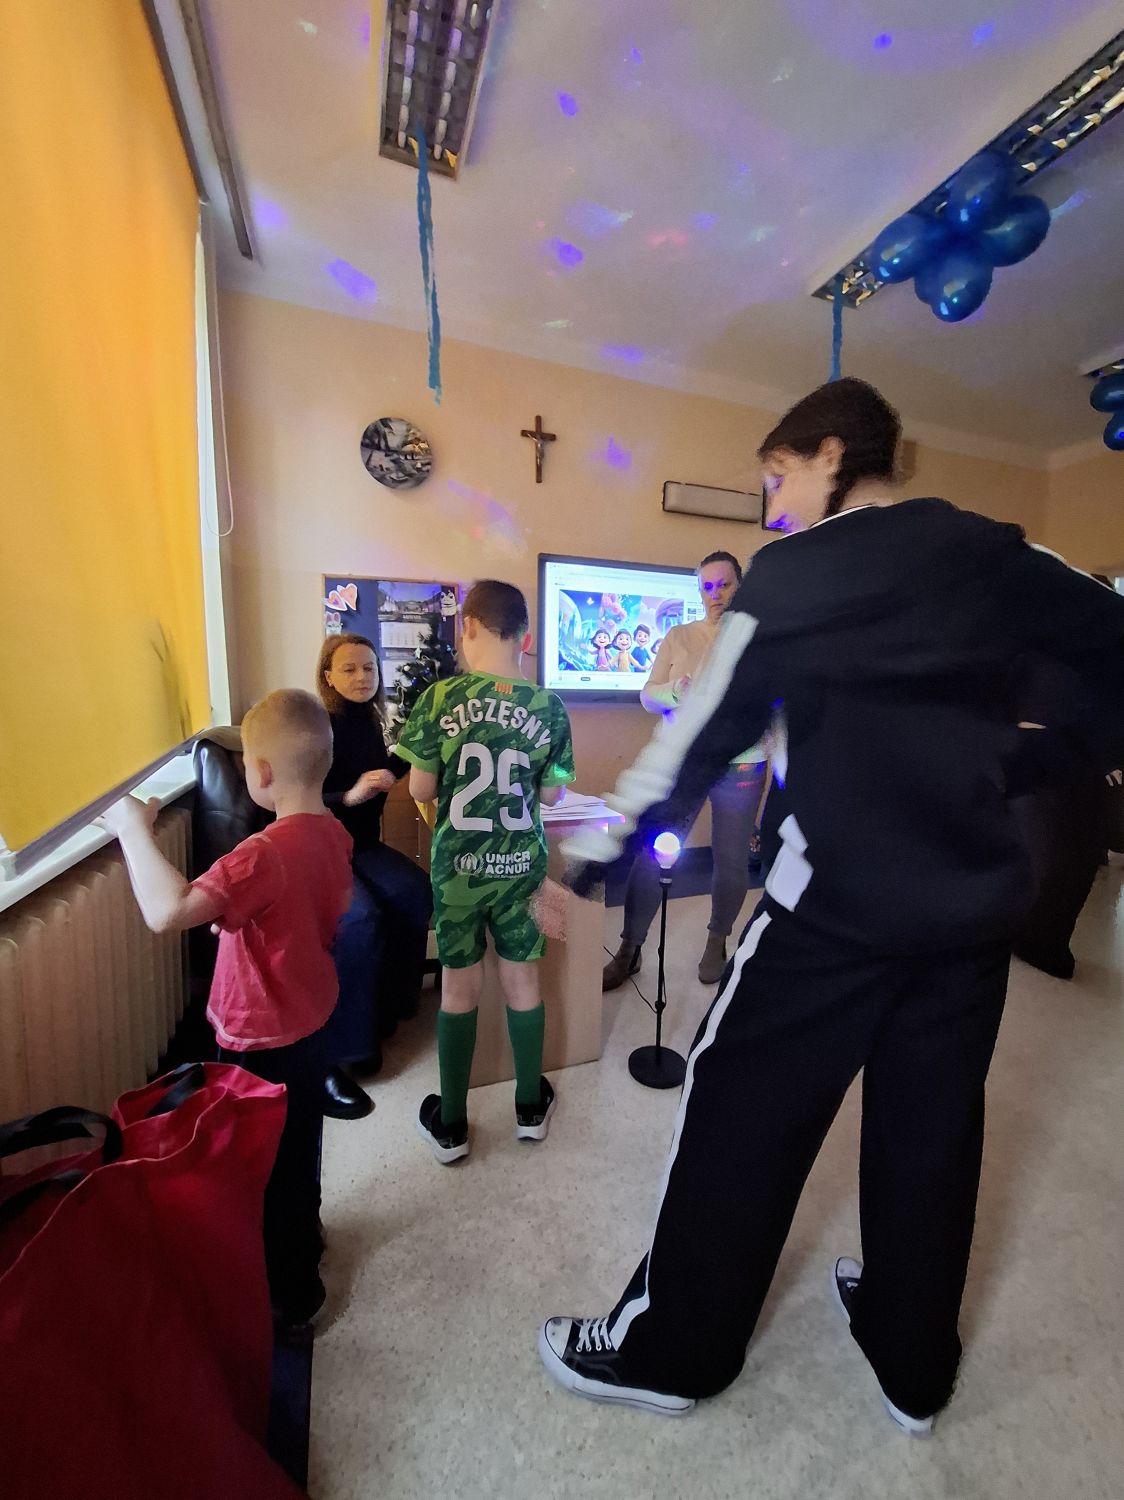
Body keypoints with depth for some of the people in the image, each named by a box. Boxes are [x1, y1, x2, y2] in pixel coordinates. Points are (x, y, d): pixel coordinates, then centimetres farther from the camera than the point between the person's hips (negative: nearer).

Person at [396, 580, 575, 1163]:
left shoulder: (439, 698, -12)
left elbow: (421, 789, -8)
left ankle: (450, 1126, 33)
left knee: (459, 988, 15)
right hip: (521, 865, 1)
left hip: (458, 865, -1)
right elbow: (551, 795, -1)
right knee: (522, 981, 17)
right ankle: (531, 1107, 38)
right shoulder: (549, 708, -7)